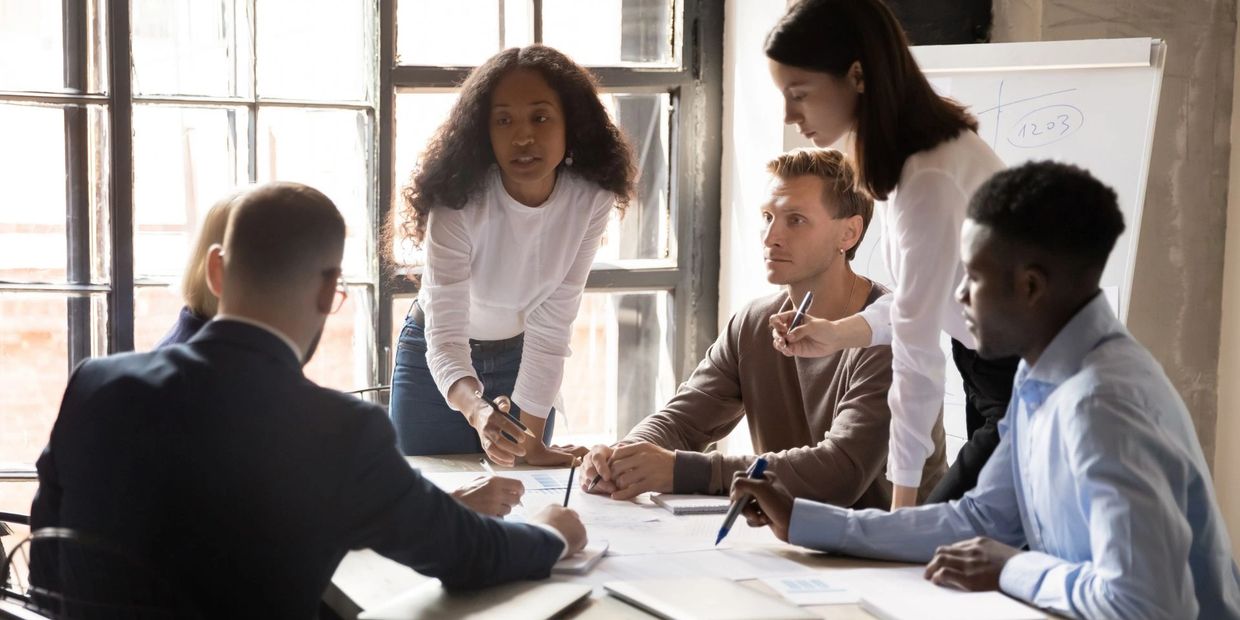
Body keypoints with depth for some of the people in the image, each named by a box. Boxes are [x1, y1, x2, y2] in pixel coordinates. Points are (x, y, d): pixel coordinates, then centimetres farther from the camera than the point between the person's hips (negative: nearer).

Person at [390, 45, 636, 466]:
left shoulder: (590, 201, -23)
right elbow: (444, 336, -37)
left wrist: (531, 439, -23)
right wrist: (477, 411, -57)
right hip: (436, 359, -2)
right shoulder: (459, 204, -32)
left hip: (519, 360, 2)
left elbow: (551, 328, -19)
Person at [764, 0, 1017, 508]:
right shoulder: (913, 146, 0)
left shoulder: (930, 177, -28)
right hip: (989, 371, 9)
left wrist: (903, 501, -20)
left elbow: (917, 354, -25)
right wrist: (838, 334, -2)